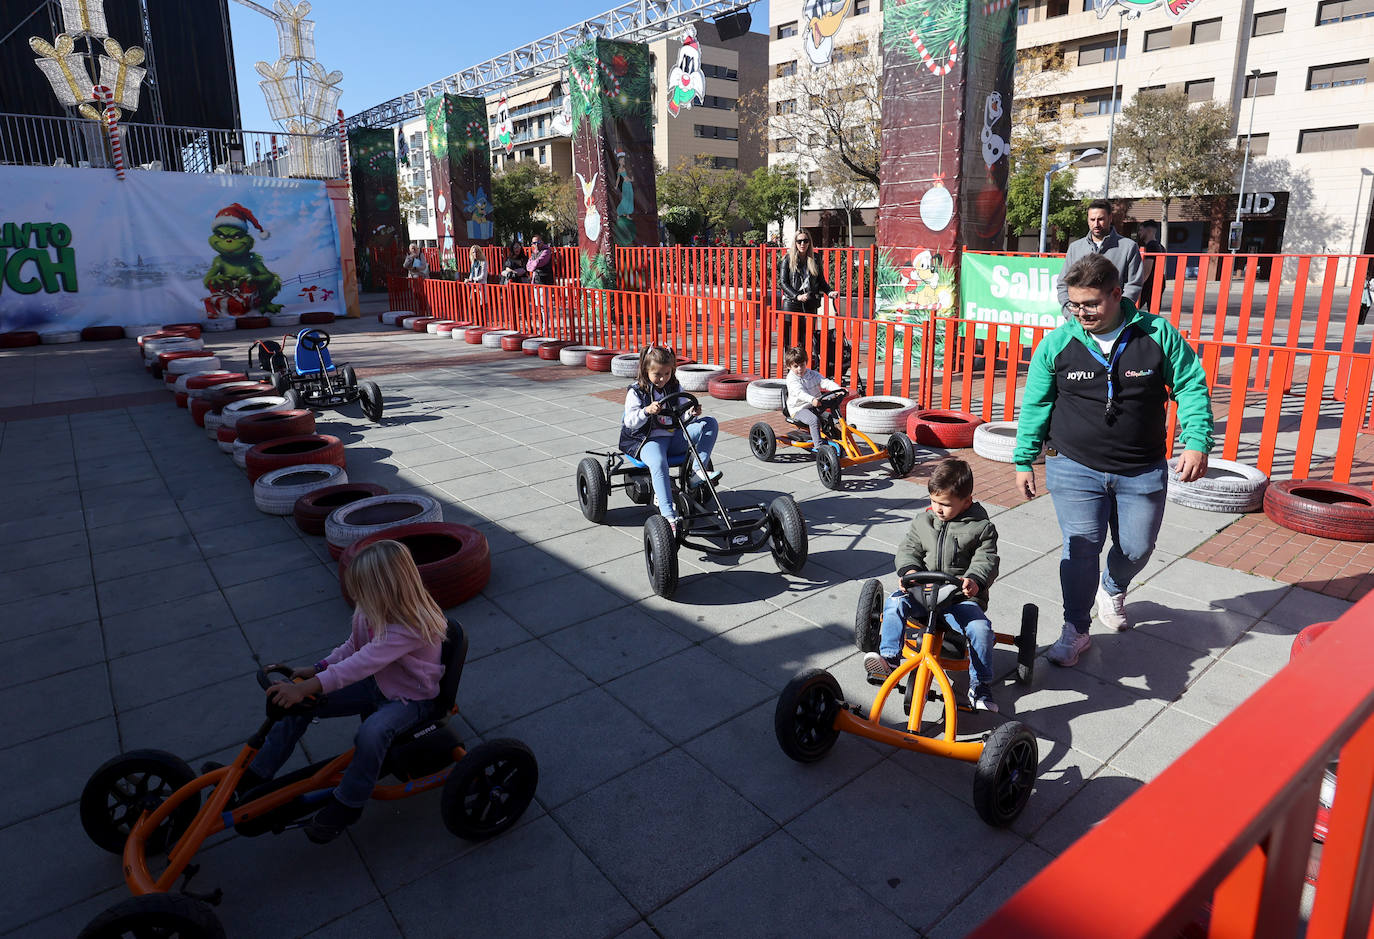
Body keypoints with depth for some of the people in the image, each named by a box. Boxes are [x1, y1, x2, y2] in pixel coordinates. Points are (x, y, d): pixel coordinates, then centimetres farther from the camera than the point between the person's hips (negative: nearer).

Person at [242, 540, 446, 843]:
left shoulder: (411, 627, -34)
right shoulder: (372, 611, -7)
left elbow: (361, 663, -42)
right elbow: (352, 647, 10)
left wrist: (307, 687, -46)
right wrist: (317, 670, -4)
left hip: (410, 698, -8)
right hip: (377, 684, 8)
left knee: (371, 733, -37)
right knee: (297, 703, -2)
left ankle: (346, 805, -12)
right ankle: (255, 775, 12)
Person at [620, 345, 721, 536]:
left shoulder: (676, 388, 11)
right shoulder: (636, 392, -1)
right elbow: (630, 422, -13)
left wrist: (693, 414, -10)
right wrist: (646, 411, -32)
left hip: (674, 437, 5)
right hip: (648, 440, -5)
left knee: (710, 423, -11)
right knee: (658, 463, -39)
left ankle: (698, 470, -20)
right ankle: (668, 515, -44)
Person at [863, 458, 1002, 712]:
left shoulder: (982, 527, -1)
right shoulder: (923, 522, 8)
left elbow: (987, 560, -8)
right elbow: (908, 550, 7)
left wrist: (974, 580, -30)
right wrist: (909, 570, -16)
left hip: (962, 596, -3)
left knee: (980, 628, -27)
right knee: (895, 603, -24)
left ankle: (980, 685, -6)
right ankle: (889, 657, -19)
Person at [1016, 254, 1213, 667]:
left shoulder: (1158, 334, -5)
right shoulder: (1056, 344, -5)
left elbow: (1191, 388, 1)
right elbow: (1034, 405, 3)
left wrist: (1196, 442, -12)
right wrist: (1024, 461, 4)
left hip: (1142, 473, 1)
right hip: (1074, 470, -1)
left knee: (1136, 548, 12)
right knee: (1081, 548, -5)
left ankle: (1112, 590, 46)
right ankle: (1076, 630, 12)